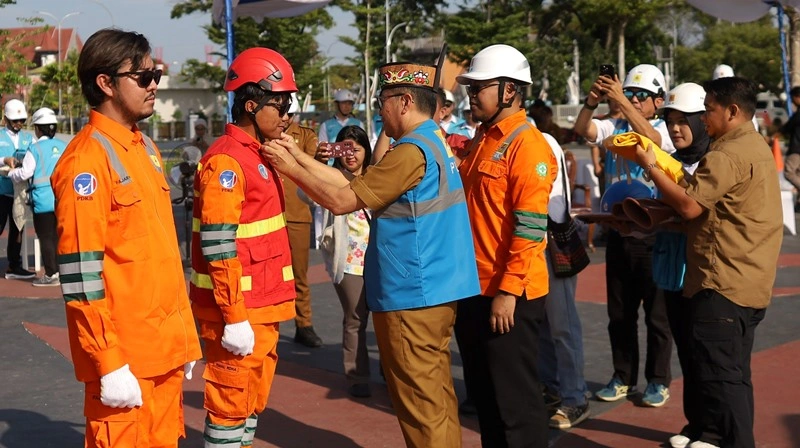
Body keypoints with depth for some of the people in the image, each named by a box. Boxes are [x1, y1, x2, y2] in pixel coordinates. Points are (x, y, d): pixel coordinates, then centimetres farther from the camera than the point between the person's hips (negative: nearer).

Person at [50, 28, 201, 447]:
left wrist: (185, 337, 16)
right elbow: (80, 274, -18)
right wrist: (109, 363, -18)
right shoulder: (87, 159, -14)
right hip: (123, 355, -8)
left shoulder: (146, 149, 13)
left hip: (165, 347, 8)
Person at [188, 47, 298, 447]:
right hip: (237, 310, -9)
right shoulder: (225, 160, -16)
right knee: (231, 401, 1)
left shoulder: (260, 156, 13)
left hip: (263, 306, 9)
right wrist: (233, 317, -22)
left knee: (252, 398, 18)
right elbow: (218, 247, -21)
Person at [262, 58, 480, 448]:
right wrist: (298, 157, 9)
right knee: (435, 395, 16)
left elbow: (341, 200, -17)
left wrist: (291, 168, -6)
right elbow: (352, 185, 12)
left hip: (412, 297, -10)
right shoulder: (433, 143, 13)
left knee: (420, 403, -1)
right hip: (437, 291, 10)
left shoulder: (412, 152, -18)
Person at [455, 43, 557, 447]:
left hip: (509, 294, -9)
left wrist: (508, 291, -20)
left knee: (515, 398, 1)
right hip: (475, 289, 9)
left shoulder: (528, 146, -13)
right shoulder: (481, 140, 14)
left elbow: (530, 228, -19)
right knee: (483, 395, 17)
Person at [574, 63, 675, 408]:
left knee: (657, 314, 5)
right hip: (618, 233, 4)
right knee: (619, 313, 11)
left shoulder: (665, 130, -4)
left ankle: (658, 380, 16)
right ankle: (623, 377, 23)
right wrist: (593, 99, -26)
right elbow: (582, 130, -9)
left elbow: (650, 137, -26)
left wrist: (621, 100, -34)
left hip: (653, 234, -4)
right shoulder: (614, 128, 7)